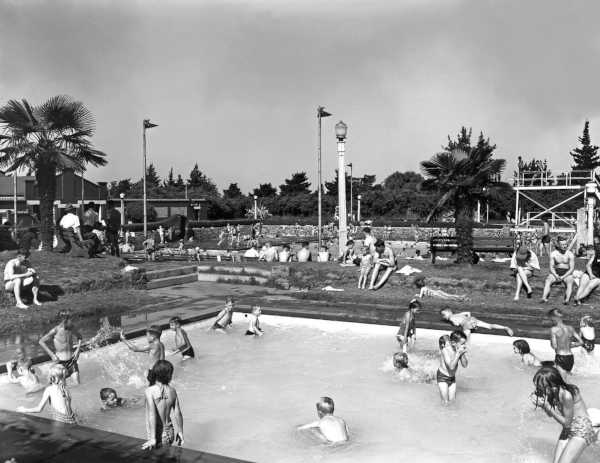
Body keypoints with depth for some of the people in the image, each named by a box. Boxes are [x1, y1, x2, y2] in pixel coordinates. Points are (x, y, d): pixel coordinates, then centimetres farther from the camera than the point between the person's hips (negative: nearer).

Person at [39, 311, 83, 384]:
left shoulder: (72, 328, -3)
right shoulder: (55, 330, -16)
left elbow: (79, 337, 17)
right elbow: (41, 341, -11)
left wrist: (78, 349, 3)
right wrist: (52, 355, -14)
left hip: (72, 360, 4)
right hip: (61, 362, -4)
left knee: (78, 383, 0)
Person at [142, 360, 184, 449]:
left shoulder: (150, 391, -15)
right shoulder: (172, 390, -3)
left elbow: (152, 415, -21)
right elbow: (178, 413, 0)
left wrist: (152, 439, -20)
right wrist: (180, 432, 12)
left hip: (158, 435, -5)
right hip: (170, 433, 5)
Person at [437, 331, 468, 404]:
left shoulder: (460, 350, -12)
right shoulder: (445, 350, -26)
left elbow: (465, 365, -11)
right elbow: (451, 366, -34)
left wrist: (463, 354, -25)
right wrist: (458, 353, -34)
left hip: (452, 377, 5)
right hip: (442, 377, -5)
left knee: (452, 400, 9)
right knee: (445, 402, -3)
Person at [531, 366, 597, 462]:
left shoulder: (566, 395, -29)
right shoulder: (552, 392, -8)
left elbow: (566, 422, -18)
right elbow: (550, 414, 7)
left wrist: (545, 405, -24)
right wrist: (541, 404, -12)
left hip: (582, 431, -7)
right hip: (567, 431, 7)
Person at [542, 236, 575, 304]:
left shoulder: (570, 254, -5)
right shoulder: (553, 254, 0)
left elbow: (572, 269, -7)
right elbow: (551, 267, 0)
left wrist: (563, 277, -18)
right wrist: (556, 276, -18)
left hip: (567, 273, -1)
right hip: (556, 273, 1)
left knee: (570, 282, -34)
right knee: (548, 281, -30)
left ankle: (567, 300, -50)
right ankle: (544, 298, -46)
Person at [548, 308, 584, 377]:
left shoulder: (554, 329, -12)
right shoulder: (570, 328, 5)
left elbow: (554, 346, -17)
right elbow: (581, 342, 7)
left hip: (560, 358, -7)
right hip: (570, 358, 7)